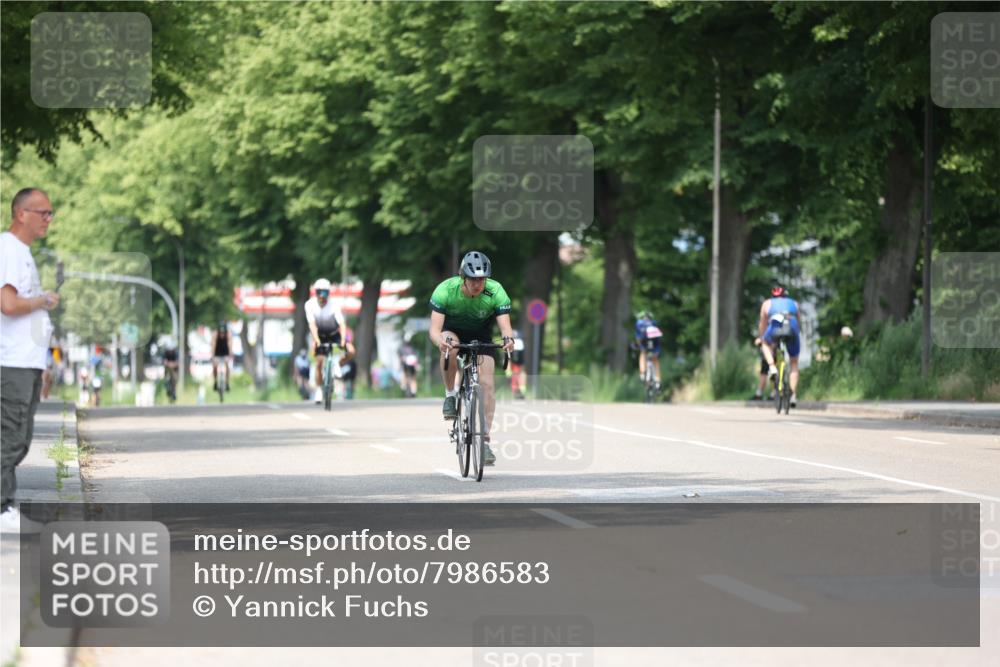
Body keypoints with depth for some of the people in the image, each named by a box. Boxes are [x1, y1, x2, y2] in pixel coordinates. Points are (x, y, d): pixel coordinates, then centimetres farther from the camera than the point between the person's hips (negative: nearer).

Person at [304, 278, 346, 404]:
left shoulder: (334, 306, -26)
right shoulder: (310, 305, -22)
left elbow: (341, 323, -33)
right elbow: (312, 324, -29)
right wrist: (316, 340, -42)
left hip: (334, 334, 0)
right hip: (320, 335, 0)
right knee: (319, 362, -10)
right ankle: (319, 390, 4)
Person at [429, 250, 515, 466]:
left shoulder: (496, 292, -29)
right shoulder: (445, 290, -32)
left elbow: (505, 325, -36)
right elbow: (434, 329, -36)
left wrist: (508, 338, -59)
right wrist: (440, 341, -60)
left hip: (481, 333, 1)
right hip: (452, 329, -1)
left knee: (486, 383, -14)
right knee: (450, 347, -37)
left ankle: (485, 441, -9)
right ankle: (450, 394, -13)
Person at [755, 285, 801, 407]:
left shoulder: (767, 303, 28)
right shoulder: (794, 303, 32)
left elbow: (762, 324, 36)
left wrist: (759, 338, 52)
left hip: (775, 328, -1)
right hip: (792, 329, 1)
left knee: (766, 344, 34)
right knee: (794, 364, 17)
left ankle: (772, 368, 9)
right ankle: (793, 395, 8)